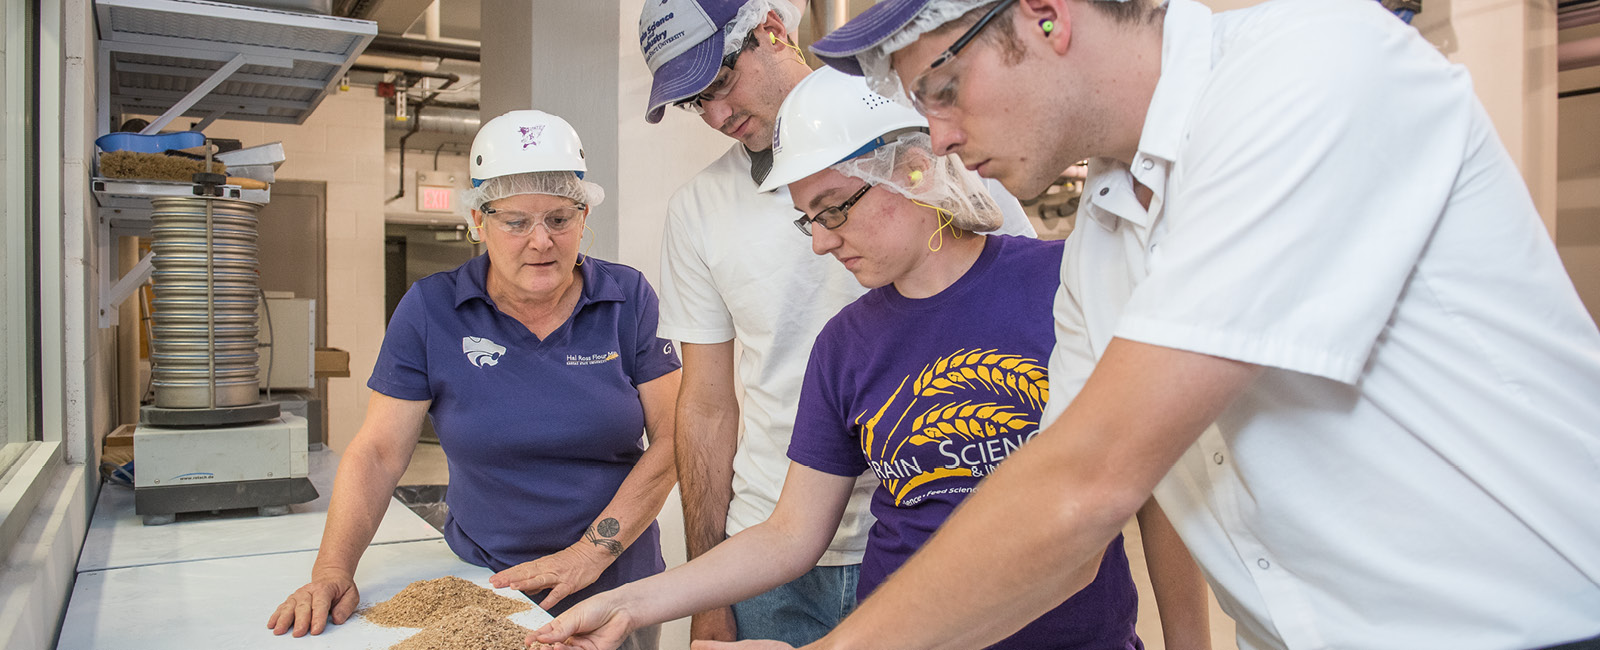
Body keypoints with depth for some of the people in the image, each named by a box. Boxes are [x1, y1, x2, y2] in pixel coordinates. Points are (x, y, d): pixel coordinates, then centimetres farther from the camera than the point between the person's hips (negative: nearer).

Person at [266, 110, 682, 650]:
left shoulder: (629, 299, -7)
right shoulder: (431, 310, -7)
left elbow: (670, 439, -10)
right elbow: (377, 453, -6)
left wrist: (591, 554, -18)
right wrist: (333, 570, -19)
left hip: (617, 590, 1)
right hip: (483, 587, 0)